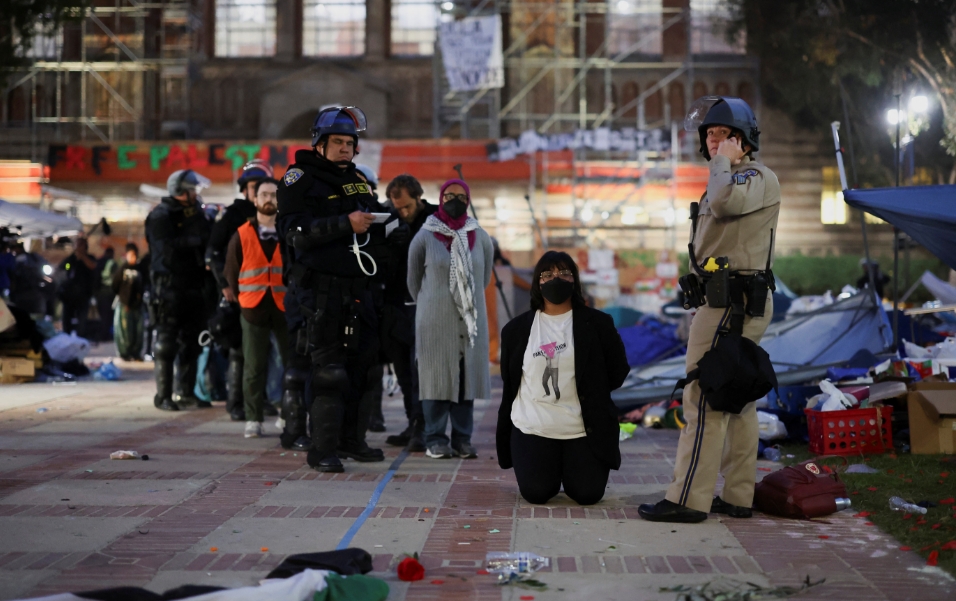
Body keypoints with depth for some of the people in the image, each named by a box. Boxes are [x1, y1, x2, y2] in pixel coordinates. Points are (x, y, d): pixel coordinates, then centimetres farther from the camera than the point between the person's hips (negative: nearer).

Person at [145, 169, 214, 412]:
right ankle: (163, 395, 0)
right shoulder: (160, 216, -7)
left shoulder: (194, 212, 16)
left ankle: (186, 392, 18)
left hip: (192, 286, 7)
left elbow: (209, 238, 12)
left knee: (191, 341, 10)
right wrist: (197, 240, -13)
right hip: (169, 286, -7)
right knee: (166, 343, -4)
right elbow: (169, 248, -19)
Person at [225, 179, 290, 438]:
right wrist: (241, 298, 8)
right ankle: (253, 419, 8)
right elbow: (231, 273, 10)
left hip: (285, 308, 0)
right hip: (253, 309, 0)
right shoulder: (242, 235, 5)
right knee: (254, 367, 2)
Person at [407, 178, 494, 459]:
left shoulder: (480, 238, 6)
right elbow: (413, 280, 9)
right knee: (437, 377, -1)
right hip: (435, 321, -2)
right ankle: (435, 439, 5)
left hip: (471, 321, 2)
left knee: (467, 376, 3)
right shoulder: (425, 237, -1)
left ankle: (462, 439, 10)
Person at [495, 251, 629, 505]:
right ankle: (552, 468, 27)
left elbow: (618, 371, 6)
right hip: (532, 427, 1)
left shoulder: (597, 323, -1)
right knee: (536, 493, -10)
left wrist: (590, 393, 2)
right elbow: (508, 383, 11)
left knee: (587, 494, -8)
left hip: (584, 429, -1)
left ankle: (570, 467, 28)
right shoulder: (517, 329, 4)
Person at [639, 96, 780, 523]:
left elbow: (724, 203, -32)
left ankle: (688, 499, -11)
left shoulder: (758, 177, -9)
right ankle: (737, 497, 13)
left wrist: (723, 162, -16)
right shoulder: (732, 179, 23)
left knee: (704, 399, -12)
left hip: (731, 303, -11)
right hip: (727, 300, 11)